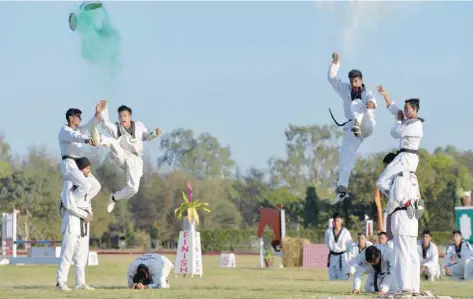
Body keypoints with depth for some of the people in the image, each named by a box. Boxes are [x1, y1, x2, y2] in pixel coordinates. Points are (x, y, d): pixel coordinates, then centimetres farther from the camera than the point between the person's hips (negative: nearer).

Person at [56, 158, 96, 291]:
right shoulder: (70, 182, -10)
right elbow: (69, 204, -16)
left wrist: (89, 214, 0)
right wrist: (84, 215, -13)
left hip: (84, 221, 8)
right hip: (72, 219, -8)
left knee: (82, 254, 8)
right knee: (68, 252, -10)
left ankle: (80, 282, 10)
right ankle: (61, 282, -8)